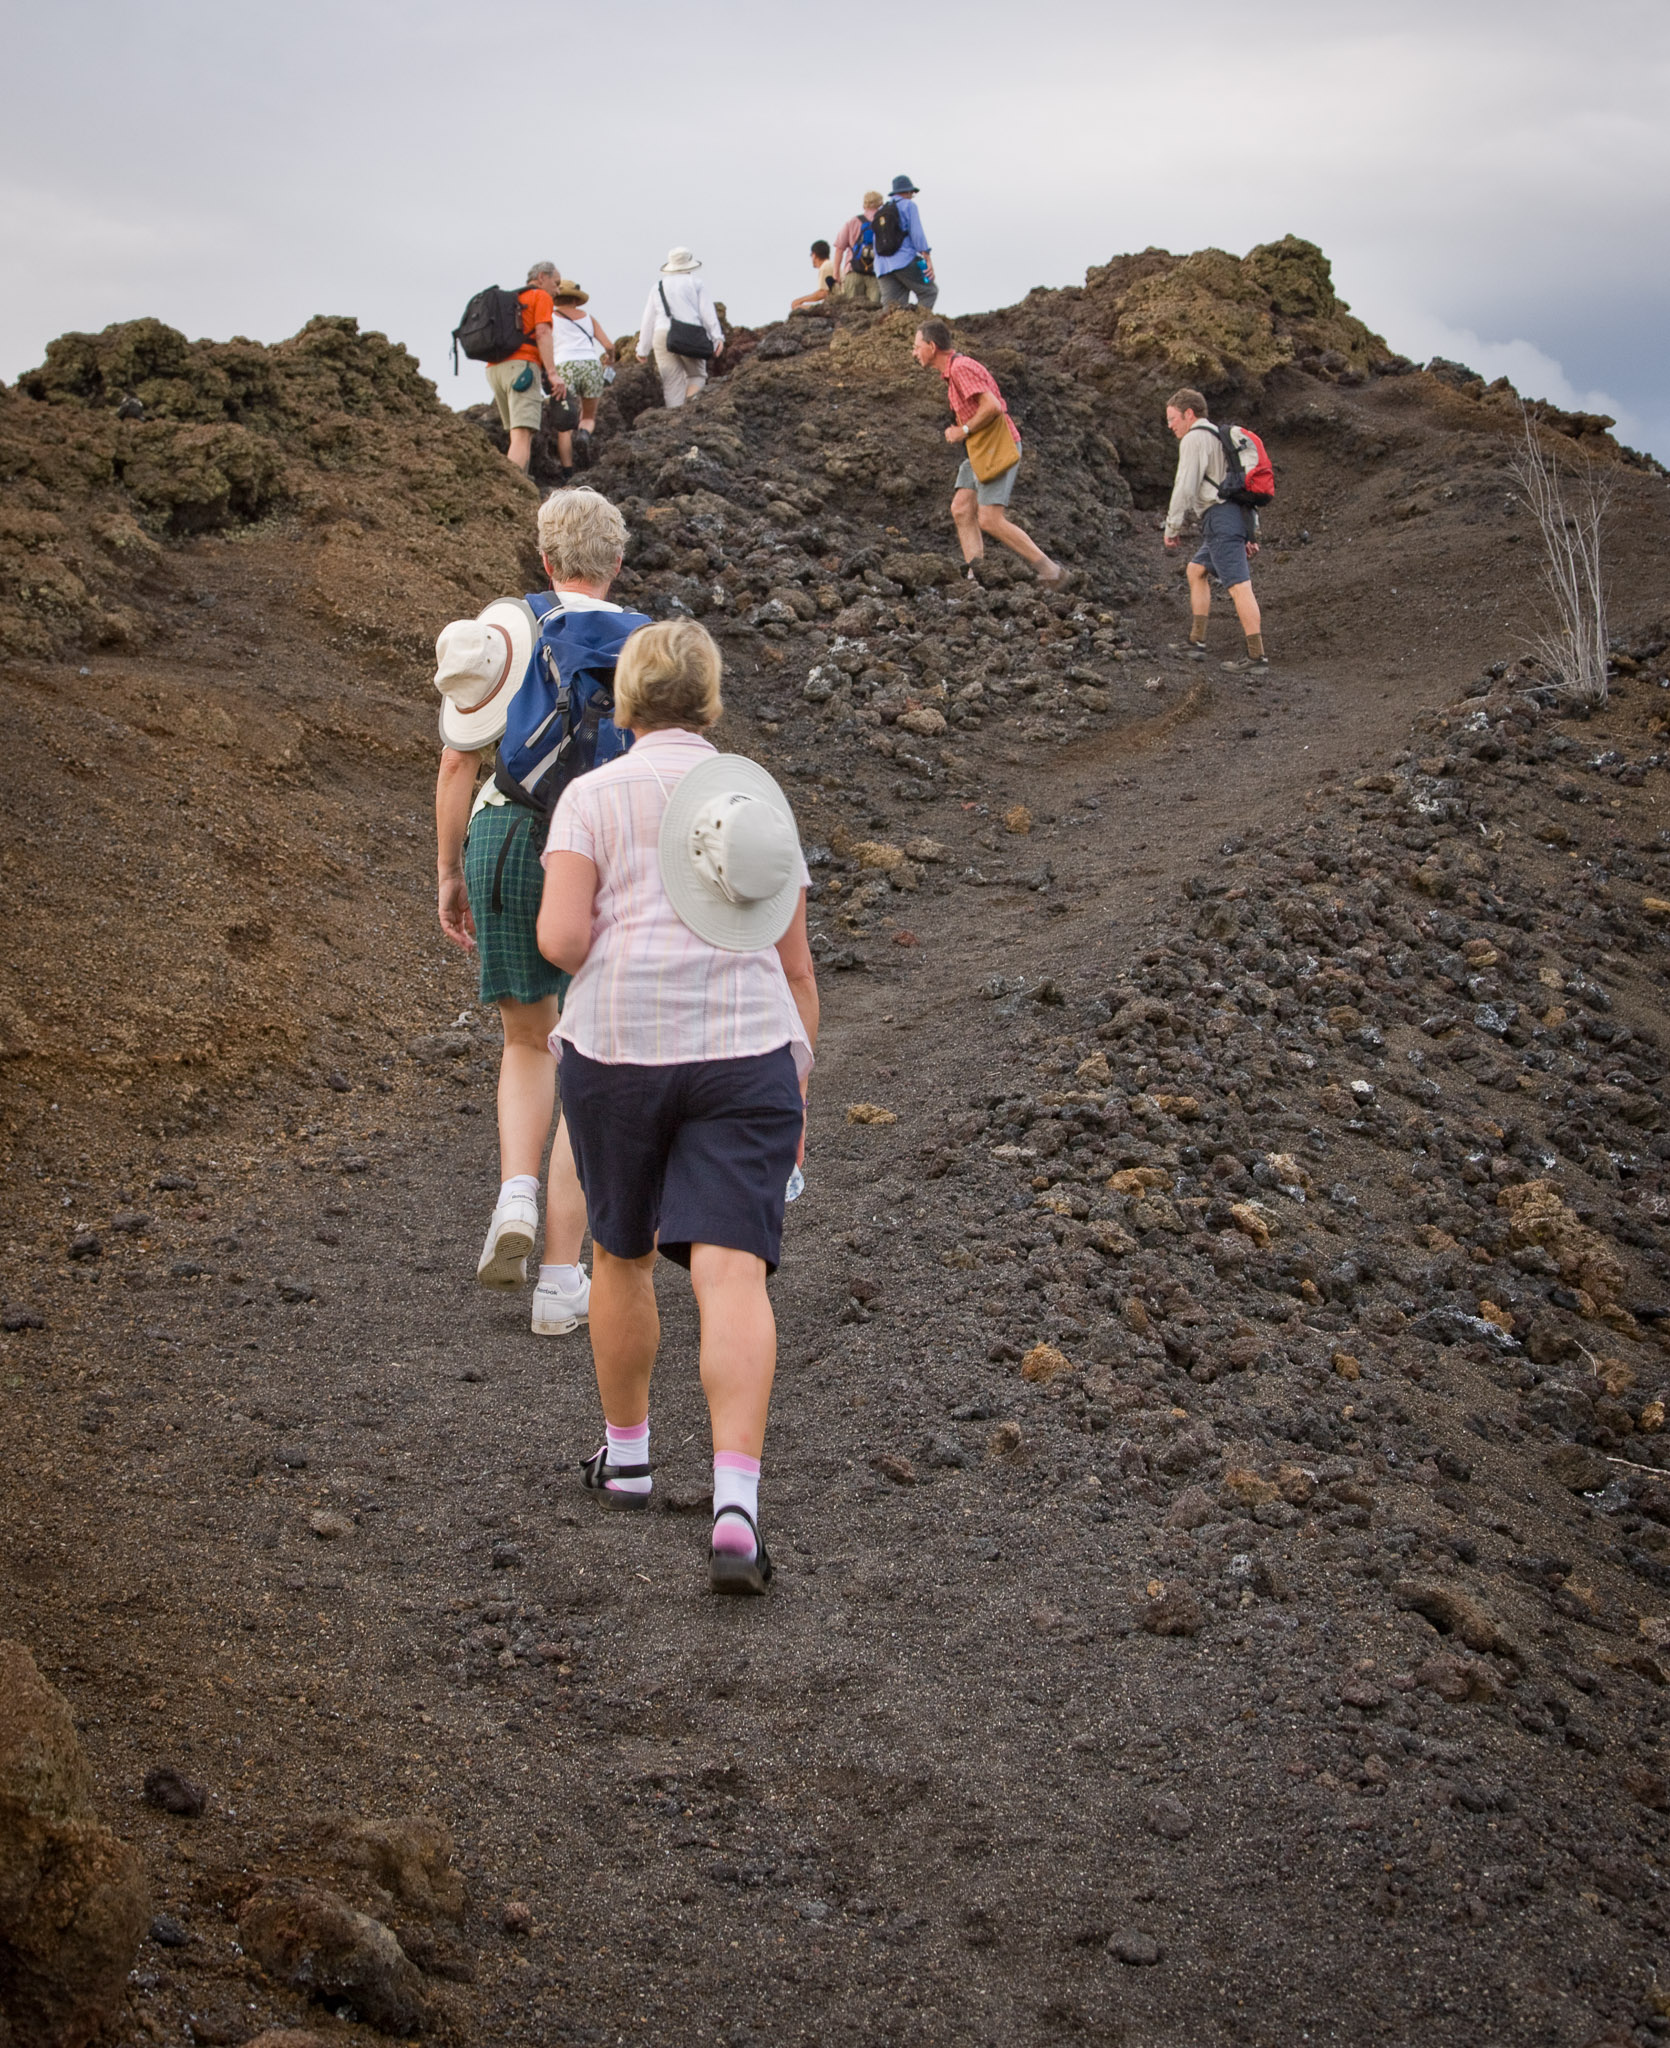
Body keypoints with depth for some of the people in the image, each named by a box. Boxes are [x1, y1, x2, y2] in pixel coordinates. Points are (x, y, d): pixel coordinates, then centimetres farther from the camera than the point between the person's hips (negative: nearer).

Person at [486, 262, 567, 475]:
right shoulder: (541, 297, 6)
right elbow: (542, 334, -7)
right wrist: (552, 374, -14)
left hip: (494, 369, 8)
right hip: (521, 365, -8)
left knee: (518, 436, 14)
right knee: (523, 434, -19)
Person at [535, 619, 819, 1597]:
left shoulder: (594, 795, 2)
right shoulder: (760, 797, 11)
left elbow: (561, 938, -10)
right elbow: (796, 965, 11)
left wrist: (611, 950, 13)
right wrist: (797, 1091, 18)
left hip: (618, 1050, -1)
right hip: (746, 1054, 1)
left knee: (622, 1254, 19)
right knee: (733, 1273, -6)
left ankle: (627, 1453, 34)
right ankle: (737, 1504, -20)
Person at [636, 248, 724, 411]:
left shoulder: (659, 287, 17)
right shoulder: (696, 283, 7)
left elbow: (648, 319, 17)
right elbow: (707, 311, -2)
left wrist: (643, 349, 20)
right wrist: (717, 337, -5)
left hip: (662, 336, 2)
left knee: (673, 384, 3)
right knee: (697, 375, 11)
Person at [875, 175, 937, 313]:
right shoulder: (908, 205, 5)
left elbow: (876, 245, 23)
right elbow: (917, 233, -6)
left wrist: (879, 271, 26)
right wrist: (928, 259, -8)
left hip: (883, 268, 6)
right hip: (904, 261, -6)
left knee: (890, 306, -1)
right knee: (929, 291, 3)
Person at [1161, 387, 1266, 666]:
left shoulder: (1194, 439, -4)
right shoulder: (1220, 437, 27)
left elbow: (1185, 487, -13)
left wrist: (1172, 528, -7)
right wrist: (1249, 533, 25)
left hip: (1220, 517, -11)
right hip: (1238, 515, 11)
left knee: (1239, 586, -16)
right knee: (1196, 570, 23)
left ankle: (1257, 656, -23)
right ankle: (1197, 642, 20)